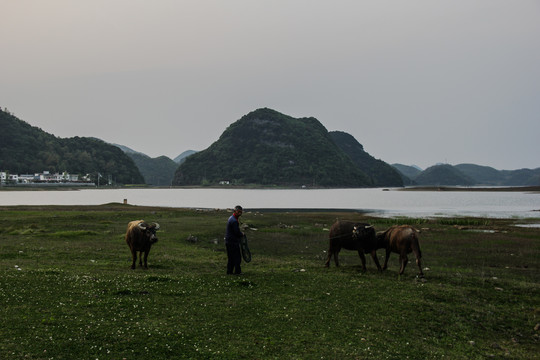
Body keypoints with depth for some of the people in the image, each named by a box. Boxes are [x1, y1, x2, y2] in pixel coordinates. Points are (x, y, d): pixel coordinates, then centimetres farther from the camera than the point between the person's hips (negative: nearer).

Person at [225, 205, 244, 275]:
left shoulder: (231, 218, 14)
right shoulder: (234, 221, -20)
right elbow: (237, 232, -19)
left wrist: (240, 233, 11)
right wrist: (242, 234, 0)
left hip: (229, 241, 10)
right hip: (233, 242, -10)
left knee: (230, 257, 14)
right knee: (237, 257, -3)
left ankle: (229, 271, 18)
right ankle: (237, 271, 0)